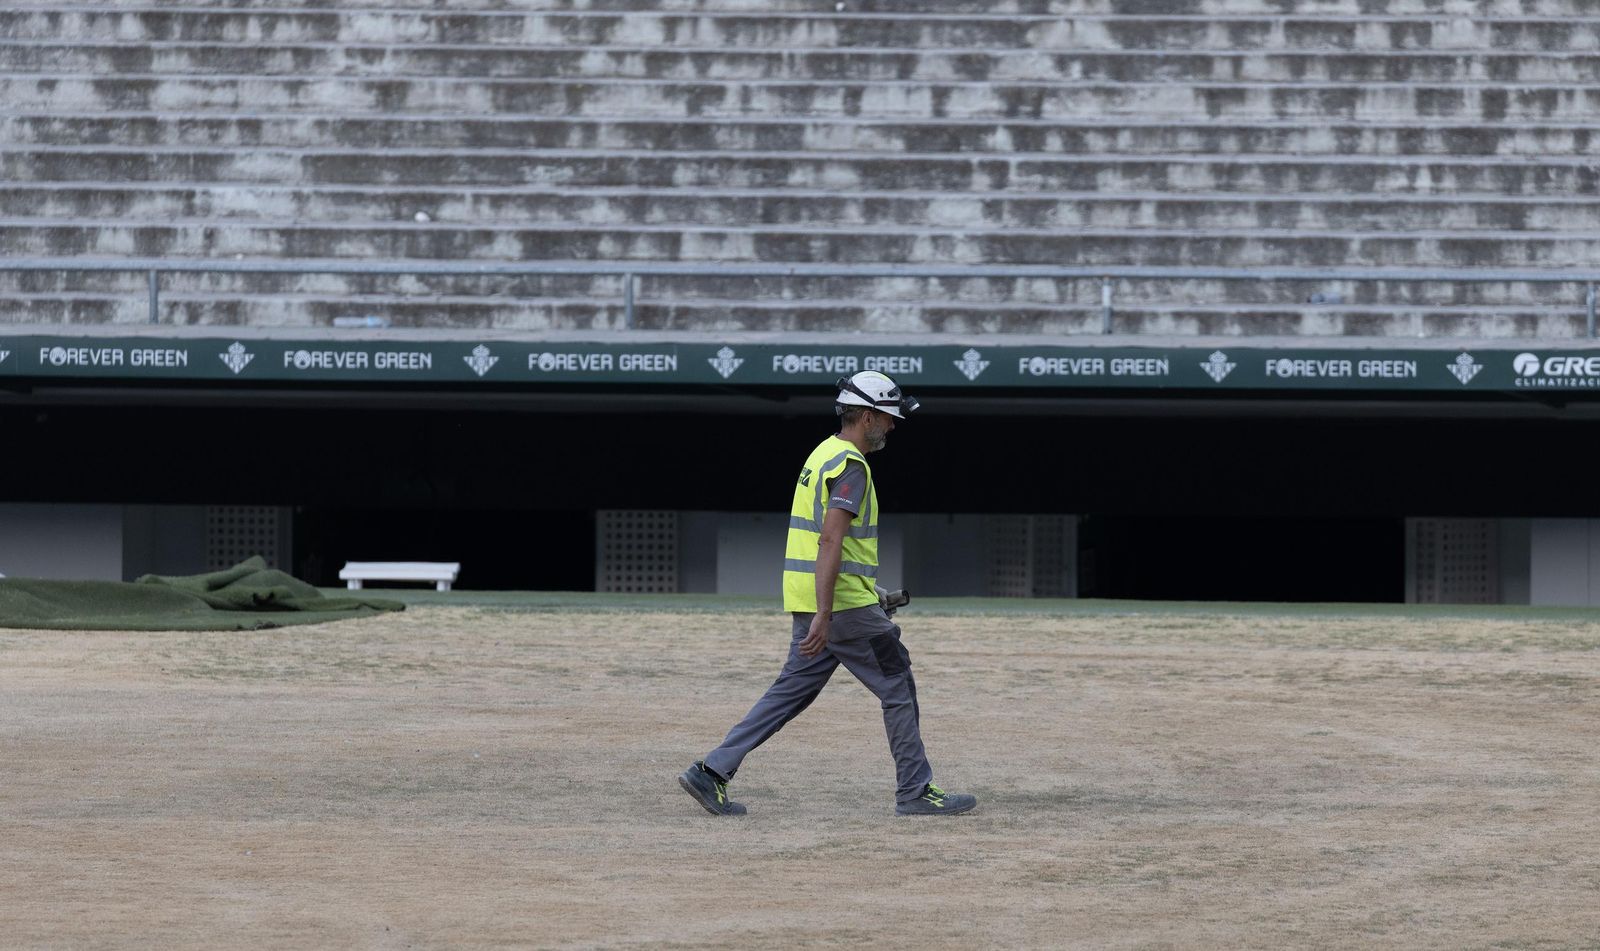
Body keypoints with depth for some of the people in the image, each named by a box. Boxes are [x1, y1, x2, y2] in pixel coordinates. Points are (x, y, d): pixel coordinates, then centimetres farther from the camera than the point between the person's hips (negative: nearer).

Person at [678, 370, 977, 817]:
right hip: (844, 605, -9)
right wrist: (823, 616, -28)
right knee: (898, 688, 1)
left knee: (791, 692, 10)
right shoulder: (850, 465, -15)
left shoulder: (823, 453, 16)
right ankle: (915, 792, 7)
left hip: (814, 602, 9)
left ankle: (713, 771, 4)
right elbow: (830, 542, -24)